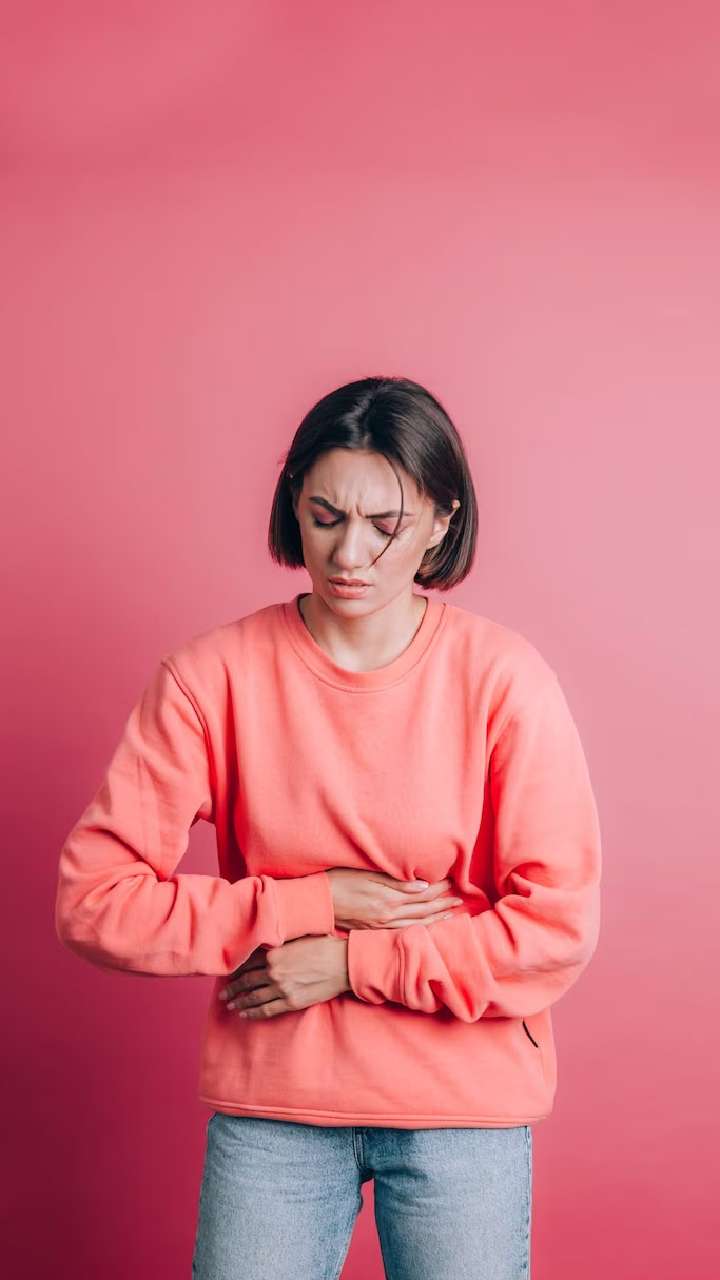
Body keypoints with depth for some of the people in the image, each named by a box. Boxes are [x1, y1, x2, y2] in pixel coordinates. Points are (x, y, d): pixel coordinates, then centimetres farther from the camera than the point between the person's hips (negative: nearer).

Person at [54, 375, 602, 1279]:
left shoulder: (503, 678, -10)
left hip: (465, 1106, 0)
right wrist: (312, 905, -15)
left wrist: (349, 967, -14)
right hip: (270, 1108, 1)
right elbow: (93, 900, -11)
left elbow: (560, 927, -11)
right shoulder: (213, 675, -8)